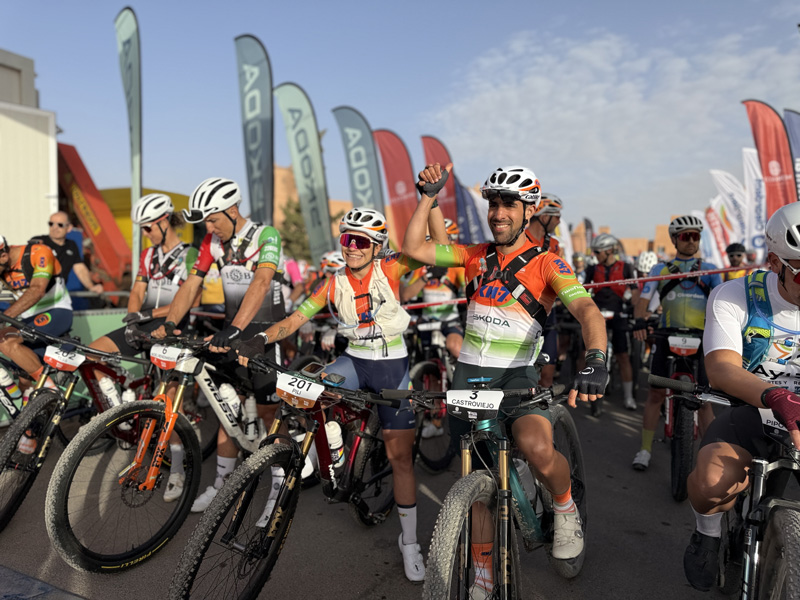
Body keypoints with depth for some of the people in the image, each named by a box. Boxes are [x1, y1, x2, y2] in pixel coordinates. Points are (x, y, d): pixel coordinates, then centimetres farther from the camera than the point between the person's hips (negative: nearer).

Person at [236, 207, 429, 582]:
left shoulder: (390, 270, -11)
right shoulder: (334, 285, -4)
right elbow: (294, 319, -8)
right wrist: (260, 340, -24)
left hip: (392, 367, -2)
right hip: (353, 361, 3)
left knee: (399, 455, 1)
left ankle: (409, 542, 18)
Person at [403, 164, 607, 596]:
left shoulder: (546, 263, -5)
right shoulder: (475, 256, 6)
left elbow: (586, 309, -20)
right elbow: (413, 248, 6)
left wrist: (595, 361, -38)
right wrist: (429, 196, 1)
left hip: (517, 372, -4)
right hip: (469, 372, 4)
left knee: (538, 449, -30)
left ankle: (565, 509, 4)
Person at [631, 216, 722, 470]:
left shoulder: (709, 270, 12)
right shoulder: (661, 269, 11)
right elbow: (643, 300, 1)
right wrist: (640, 321, -20)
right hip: (667, 337, 0)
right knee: (656, 393, 2)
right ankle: (645, 449, 12)